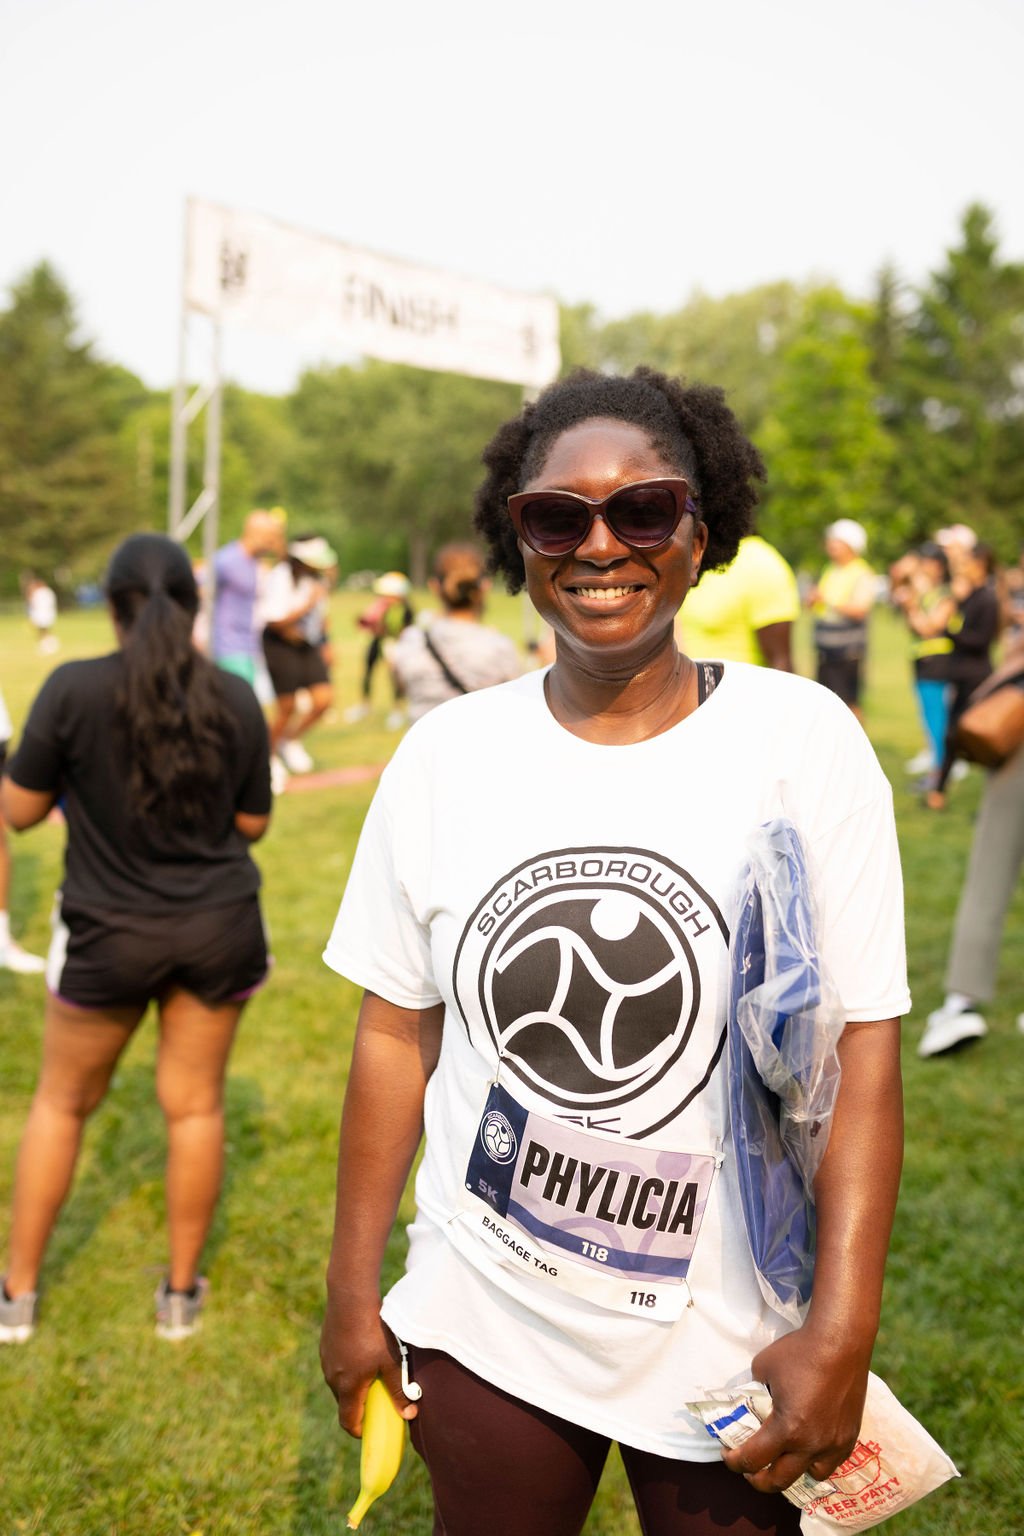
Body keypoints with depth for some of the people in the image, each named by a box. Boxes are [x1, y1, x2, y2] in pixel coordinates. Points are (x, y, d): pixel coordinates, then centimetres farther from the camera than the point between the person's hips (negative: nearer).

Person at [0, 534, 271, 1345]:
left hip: (110, 935, -1)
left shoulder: (74, 689, -16)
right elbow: (253, 822, 2)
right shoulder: (236, 699, -7)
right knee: (195, 1104, 14)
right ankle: (182, 1292, 27)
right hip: (221, 928, 2)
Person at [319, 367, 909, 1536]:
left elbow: (863, 1052, -12)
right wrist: (352, 1291, 4)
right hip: (481, 1328, 2)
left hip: (729, 1342, -2)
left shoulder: (803, 739, -11)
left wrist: (843, 1330, -17)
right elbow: (396, 1033, 1)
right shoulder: (444, 753, -4)